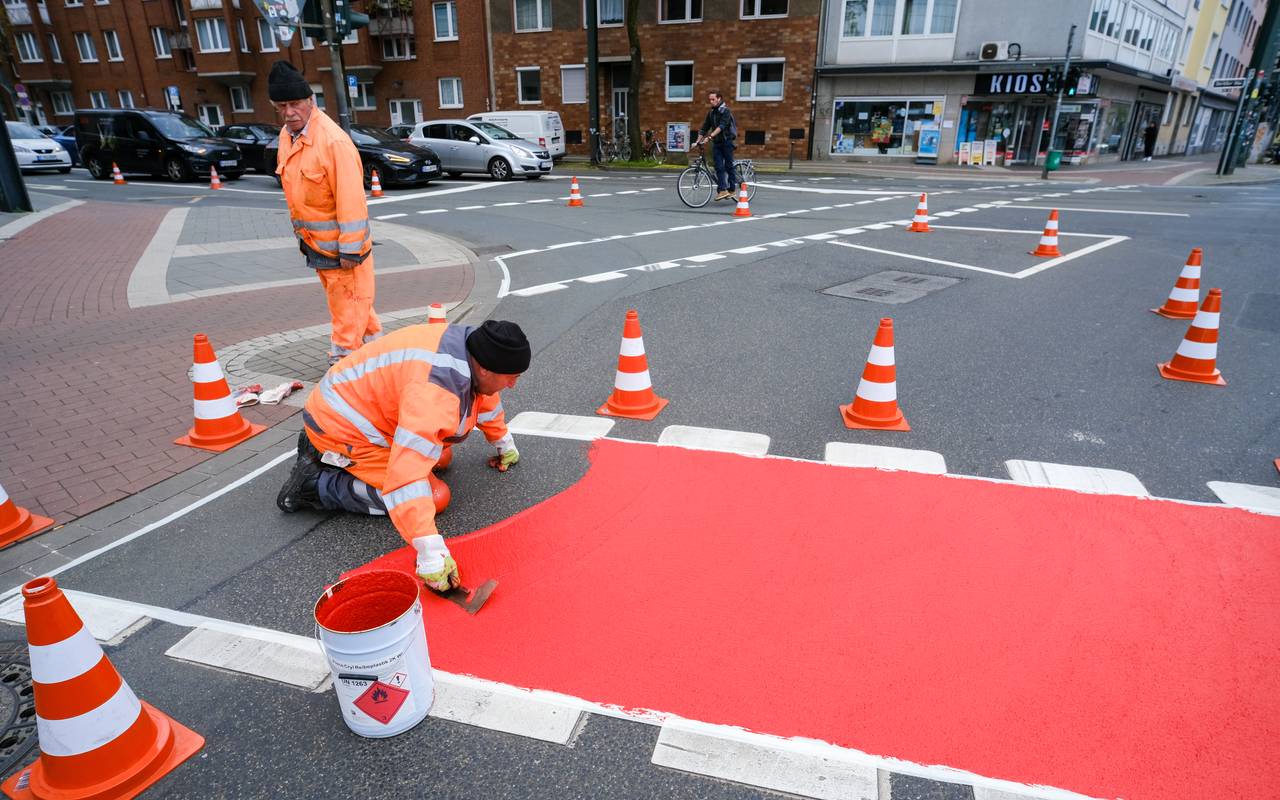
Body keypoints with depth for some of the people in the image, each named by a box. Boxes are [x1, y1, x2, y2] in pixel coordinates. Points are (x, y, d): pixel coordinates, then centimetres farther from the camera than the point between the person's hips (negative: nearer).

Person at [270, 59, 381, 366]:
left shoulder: (333, 140, -20)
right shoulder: (287, 136, 8)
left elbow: (350, 200, -22)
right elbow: (295, 191, 15)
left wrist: (350, 250, -22)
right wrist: (301, 232, 17)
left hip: (340, 245, -9)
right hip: (313, 241, 9)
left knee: (348, 306, -1)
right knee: (344, 300, 19)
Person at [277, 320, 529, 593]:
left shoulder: (470, 347, -8)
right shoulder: (435, 389, -37)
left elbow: (485, 397, 15)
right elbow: (408, 475, -42)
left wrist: (505, 445, 29)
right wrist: (431, 554, -43)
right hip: (341, 426, -9)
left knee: (442, 457, 17)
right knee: (435, 496, -14)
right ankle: (315, 485, -5)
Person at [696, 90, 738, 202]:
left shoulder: (725, 111, -9)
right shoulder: (711, 113, 12)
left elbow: (721, 126, -23)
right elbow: (704, 127, 12)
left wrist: (710, 136, -33)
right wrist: (698, 140, 0)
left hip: (727, 141, -6)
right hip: (716, 143, 6)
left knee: (728, 166, 0)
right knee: (719, 167, -4)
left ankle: (731, 190, 8)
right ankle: (722, 190, -8)